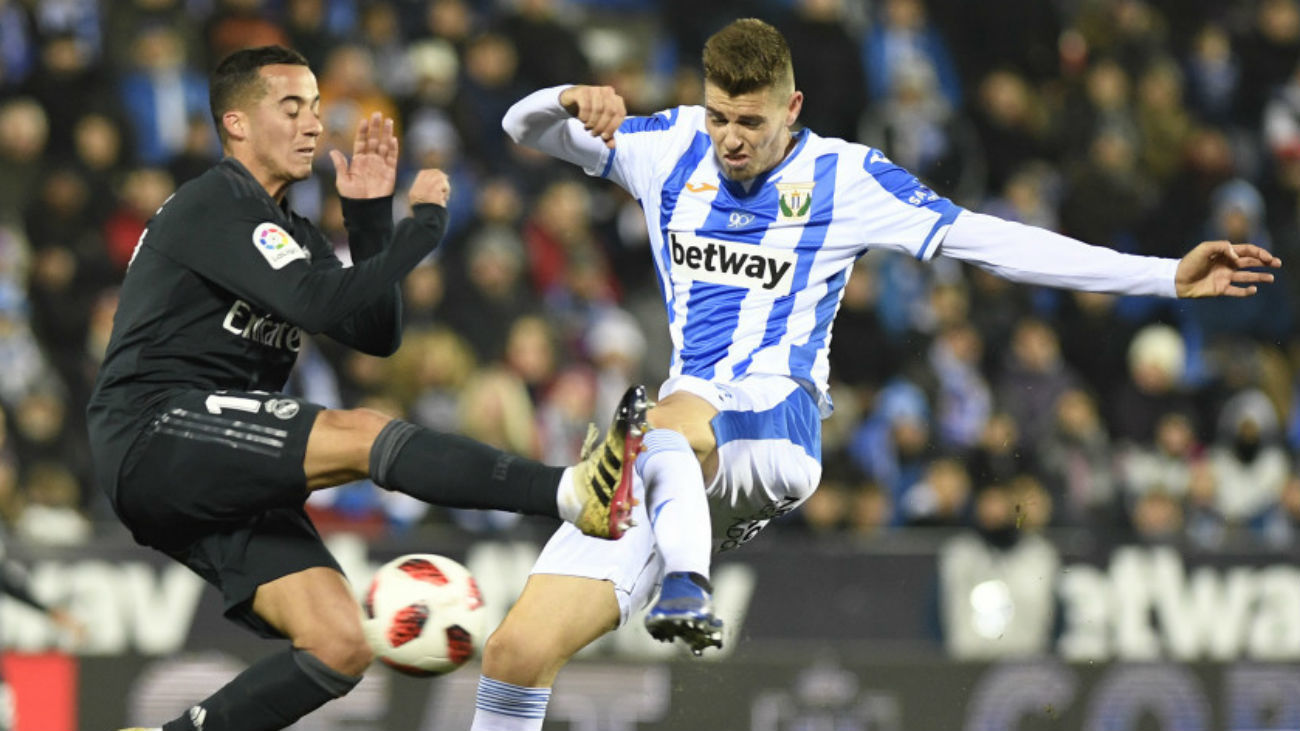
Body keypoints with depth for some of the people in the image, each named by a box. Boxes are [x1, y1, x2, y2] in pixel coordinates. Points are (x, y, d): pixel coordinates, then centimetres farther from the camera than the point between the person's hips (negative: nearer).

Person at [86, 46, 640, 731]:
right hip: (155, 434, -9)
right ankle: (575, 493, -45)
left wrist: (370, 216, 8)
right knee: (361, 433, -29)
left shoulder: (289, 232, 23)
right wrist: (423, 221, -11)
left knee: (341, 646, -7)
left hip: (224, 488, 9)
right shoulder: (213, 205, -7)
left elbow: (376, 333, 16)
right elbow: (326, 305, -19)